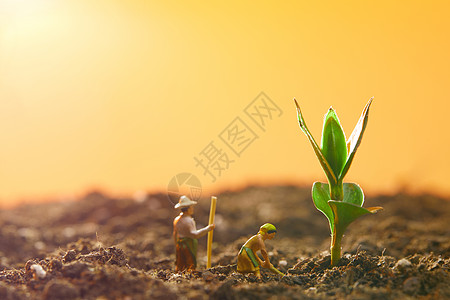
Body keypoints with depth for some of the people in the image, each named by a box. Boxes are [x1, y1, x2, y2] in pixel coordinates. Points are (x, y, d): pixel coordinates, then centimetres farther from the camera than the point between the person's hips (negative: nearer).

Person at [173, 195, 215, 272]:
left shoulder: (177, 220, 9)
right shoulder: (187, 221, -20)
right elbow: (194, 234, -28)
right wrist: (208, 228, -25)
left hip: (179, 246, 9)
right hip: (189, 247, -9)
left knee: (180, 268, 12)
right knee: (190, 268, -2)